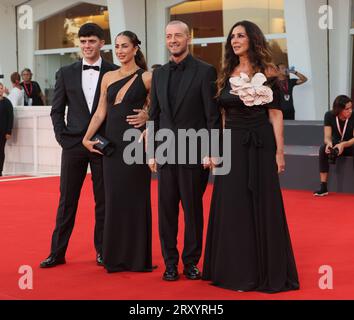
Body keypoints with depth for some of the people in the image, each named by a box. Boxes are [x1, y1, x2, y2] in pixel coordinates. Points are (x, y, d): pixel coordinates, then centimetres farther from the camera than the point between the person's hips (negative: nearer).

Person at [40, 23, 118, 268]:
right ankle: (57, 252, 11)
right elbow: (57, 110, 10)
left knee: (103, 201, 6)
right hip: (73, 144, 2)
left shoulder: (114, 73, 1)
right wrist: (63, 137, -1)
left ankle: (102, 250, 17)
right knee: (67, 200, 5)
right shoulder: (66, 73, 7)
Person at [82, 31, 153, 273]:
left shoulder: (146, 77, -2)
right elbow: (101, 112, 10)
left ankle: (137, 257, 11)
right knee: (114, 198, 8)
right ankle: (115, 256, 17)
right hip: (112, 143, 5)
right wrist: (87, 137, 2)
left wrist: (147, 115, -10)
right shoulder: (108, 77, 11)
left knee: (135, 198, 1)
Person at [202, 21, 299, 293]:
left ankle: (266, 272, 13)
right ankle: (236, 270, 17)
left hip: (259, 145, -4)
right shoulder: (227, 75, 10)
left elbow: (275, 114, -5)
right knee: (232, 208, 6)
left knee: (261, 207, 1)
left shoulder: (266, 74, -2)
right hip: (232, 145, 4)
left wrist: (279, 152, -11)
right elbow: (222, 114, 11)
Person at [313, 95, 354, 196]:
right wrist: (329, 143, -41)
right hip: (336, 144, 2)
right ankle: (323, 187, -31)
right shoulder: (329, 116, -14)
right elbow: (327, 137, -16)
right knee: (323, 149, -31)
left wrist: (343, 144, -42)